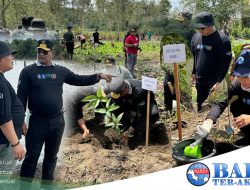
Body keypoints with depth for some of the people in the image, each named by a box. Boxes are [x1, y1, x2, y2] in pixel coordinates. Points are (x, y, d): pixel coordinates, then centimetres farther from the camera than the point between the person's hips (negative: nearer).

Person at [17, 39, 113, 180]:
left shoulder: (60, 71, 4)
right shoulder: (28, 71, -5)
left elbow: (79, 80, 9)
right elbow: (21, 97, -7)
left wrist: (98, 76, -2)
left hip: (57, 121, 4)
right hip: (37, 121, -3)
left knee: (51, 156, 17)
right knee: (32, 156, 5)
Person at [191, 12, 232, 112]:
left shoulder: (222, 39, -15)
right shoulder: (196, 36, 4)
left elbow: (226, 62, -15)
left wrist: (219, 81, -17)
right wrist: (193, 73, 13)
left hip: (214, 81, -5)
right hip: (200, 80, 6)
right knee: (200, 104, 17)